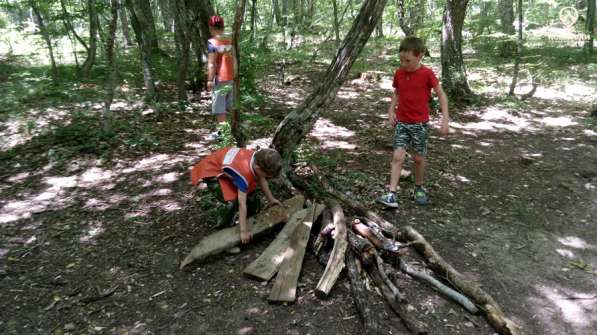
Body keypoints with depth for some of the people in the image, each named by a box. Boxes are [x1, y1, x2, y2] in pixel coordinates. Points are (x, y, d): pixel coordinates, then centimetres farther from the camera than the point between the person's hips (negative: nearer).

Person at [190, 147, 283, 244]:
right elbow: (242, 204, -35)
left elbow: (261, 180, 0)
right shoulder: (244, 173, -40)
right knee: (233, 202, -24)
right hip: (212, 171, -8)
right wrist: (244, 231, -30)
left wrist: (271, 199, 7)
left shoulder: (258, 158, -20)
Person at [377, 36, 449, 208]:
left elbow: (441, 94, -6)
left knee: (418, 158, 8)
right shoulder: (398, 73, -1)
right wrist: (391, 110, 2)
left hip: (420, 123, -2)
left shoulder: (427, 73, -12)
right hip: (401, 122, 2)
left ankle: (419, 188, 31)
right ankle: (392, 195, -11)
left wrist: (445, 119, -12)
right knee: (398, 156, -8)